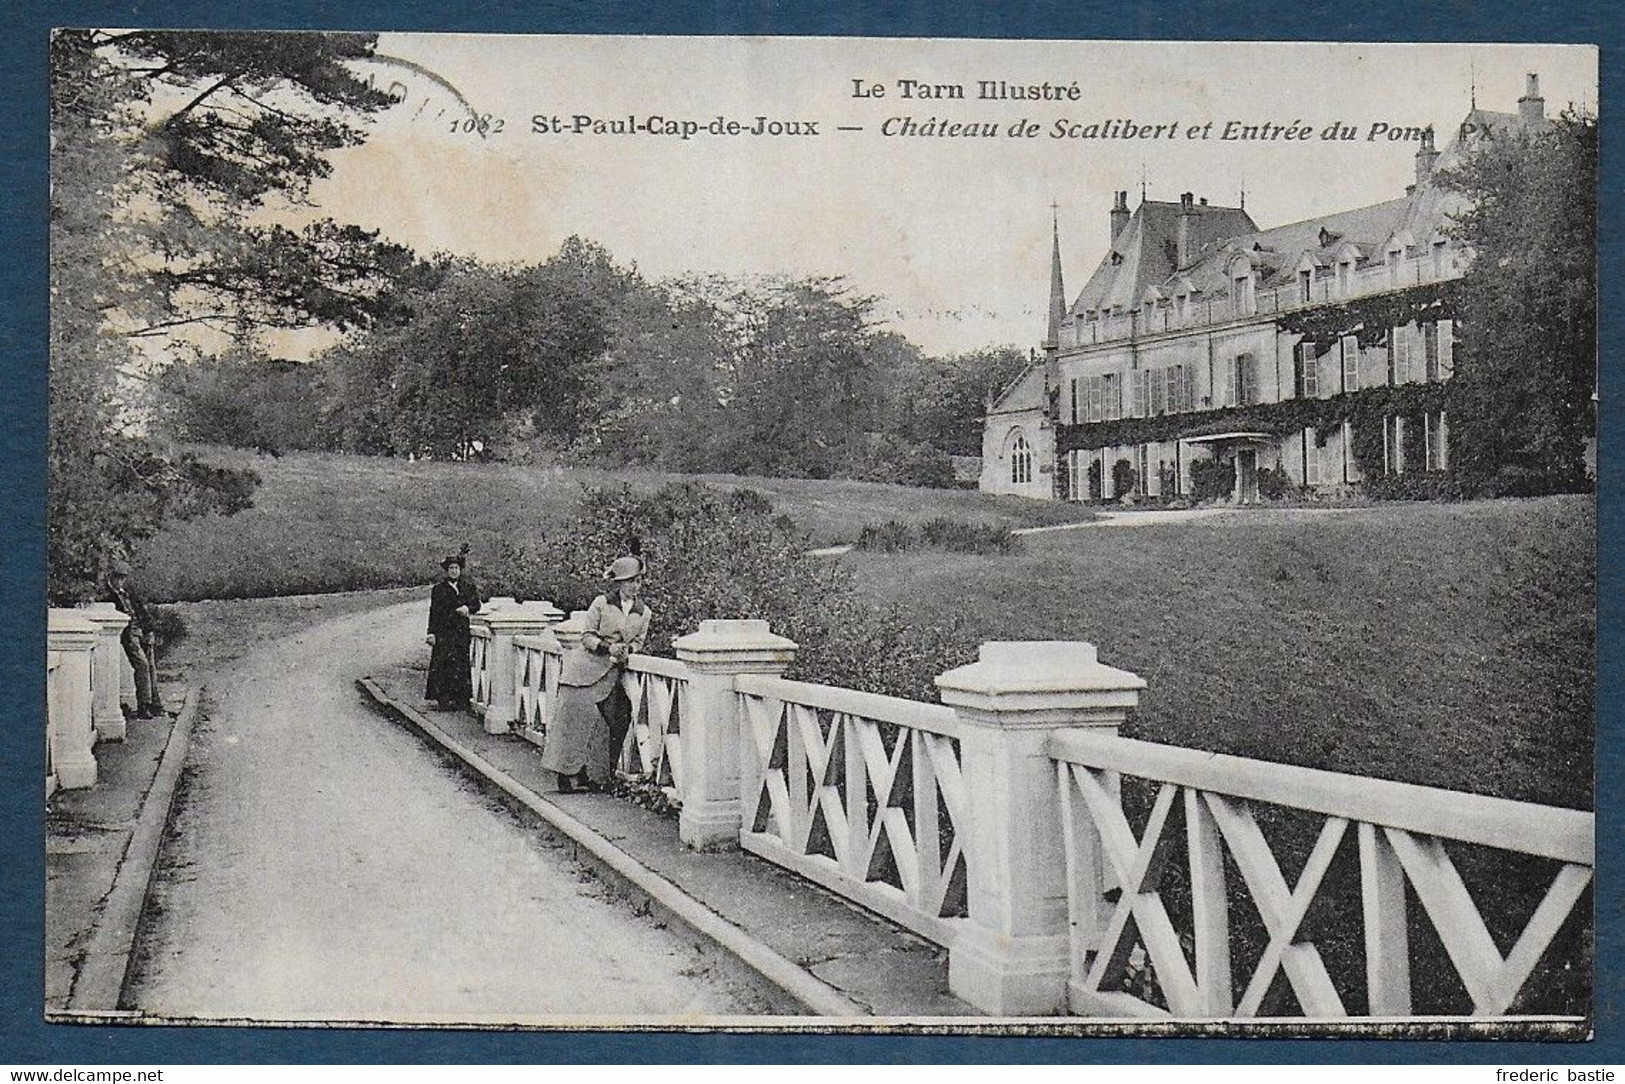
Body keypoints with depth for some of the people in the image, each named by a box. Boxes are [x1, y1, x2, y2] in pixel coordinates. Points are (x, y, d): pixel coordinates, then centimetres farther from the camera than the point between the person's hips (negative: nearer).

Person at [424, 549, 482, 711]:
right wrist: (431, 633, -4)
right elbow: (434, 612, 3)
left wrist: (468, 609, -12)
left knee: (462, 665, -3)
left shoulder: (469, 586, 11)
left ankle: (461, 700, 1)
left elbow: (476, 605, 10)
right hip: (444, 633, -1)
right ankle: (444, 701, -4)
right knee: (443, 665, -7)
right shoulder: (438, 589, 6)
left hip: (463, 632, 1)